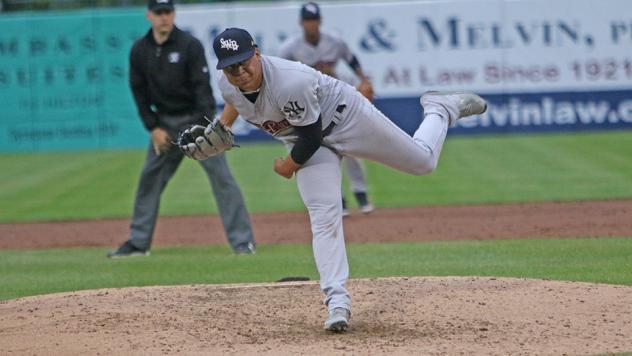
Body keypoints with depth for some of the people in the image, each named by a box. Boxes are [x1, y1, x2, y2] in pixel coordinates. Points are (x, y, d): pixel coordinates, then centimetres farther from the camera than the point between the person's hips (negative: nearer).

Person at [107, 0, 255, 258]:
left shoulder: (190, 45, -11)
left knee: (221, 176, -12)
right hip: (164, 123, 5)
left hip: (196, 119, -5)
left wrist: (203, 127, -26)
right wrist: (153, 128, -1)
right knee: (150, 179, 8)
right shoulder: (140, 50, 2)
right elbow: (139, 92, 7)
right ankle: (138, 242, 19)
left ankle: (242, 241, -12)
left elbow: (203, 88, -16)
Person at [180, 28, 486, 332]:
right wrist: (219, 129, 4)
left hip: (346, 118, -5)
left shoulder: (291, 83, -41)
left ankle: (441, 109, 40)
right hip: (307, 141, 5)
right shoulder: (227, 84, -18)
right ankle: (337, 301, -14)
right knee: (324, 216, -13)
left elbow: (311, 138, -28)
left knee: (423, 161, 10)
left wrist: (288, 166, -12)